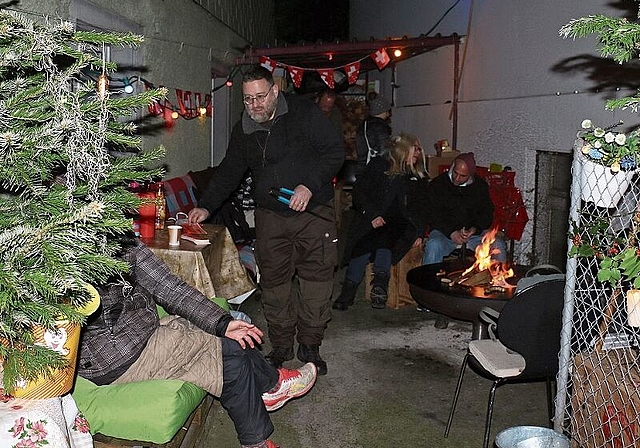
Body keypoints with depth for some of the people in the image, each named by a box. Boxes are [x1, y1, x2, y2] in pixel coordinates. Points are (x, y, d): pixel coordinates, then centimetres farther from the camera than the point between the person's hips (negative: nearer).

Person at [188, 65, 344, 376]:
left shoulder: (304, 112, -5)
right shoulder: (243, 131, 8)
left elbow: (335, 151, -6)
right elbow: (229, 172, 14)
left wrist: (310, 185, -17)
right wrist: (206, 206, 2)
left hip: (314, 212, -2)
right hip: (270, 216, 3)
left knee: (317, 278, 1)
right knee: (273, 282, 2)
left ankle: (310, 346, 17)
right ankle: (281, 346, 19)